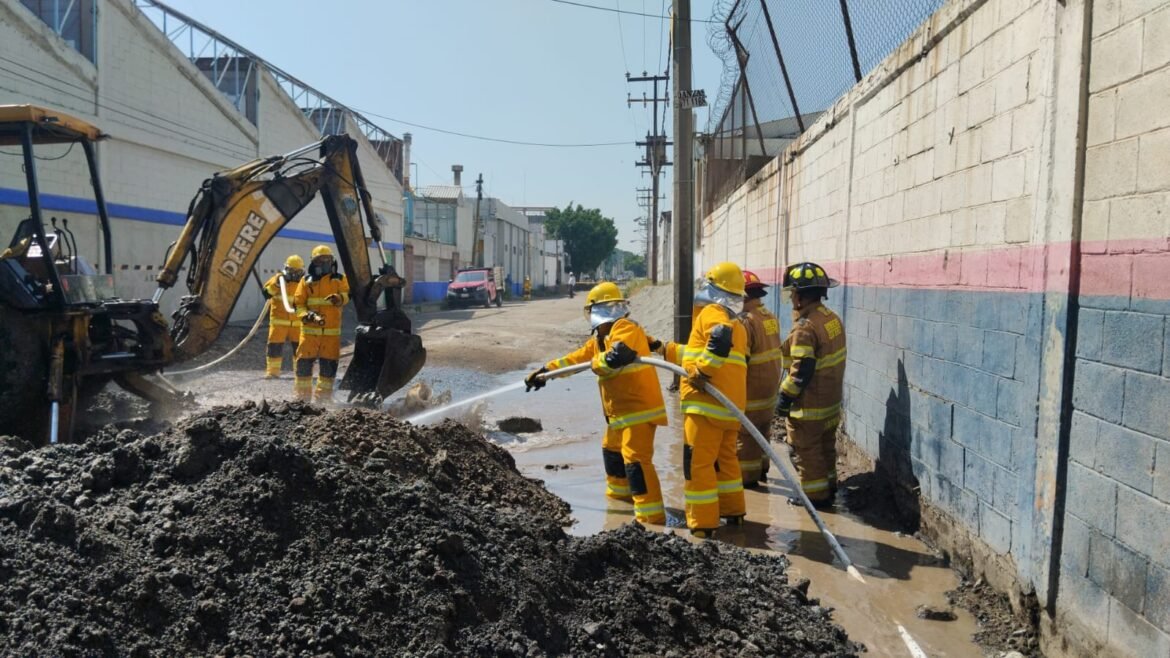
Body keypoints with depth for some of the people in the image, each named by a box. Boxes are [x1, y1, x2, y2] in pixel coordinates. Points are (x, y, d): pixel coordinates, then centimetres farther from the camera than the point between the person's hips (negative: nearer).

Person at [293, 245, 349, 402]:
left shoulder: (339, 279, 9)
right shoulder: (306, 281, 8)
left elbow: (346, 295, -7)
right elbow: (298, 303, 5)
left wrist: (338, 298, -31)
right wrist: (307, 316, -14)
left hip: (332, 330, 1)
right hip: (310, 329, 0)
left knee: (329, 363, 3)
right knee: (304, 361, -2)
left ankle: (324, 395, 16)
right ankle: (303, 394, 10)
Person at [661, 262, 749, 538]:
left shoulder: (711, 313, -6)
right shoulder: (737, 326, 21)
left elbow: (720, 337, -31)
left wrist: (702, 372, -27)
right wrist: (666, 350, 35)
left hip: (707, 405, -9)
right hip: (731, 405, 9)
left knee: (698, 463, -3)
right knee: (726, 458, 23)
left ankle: (703, 523, -1)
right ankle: (733, 512, 34)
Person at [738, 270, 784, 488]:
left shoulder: (746, 321, -22)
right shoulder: (771, 317, 5)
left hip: (752, 390, -9)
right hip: (770, 387, 9)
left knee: (745, 434, 3)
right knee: (761, 431, 21)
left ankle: (748, 475, 10)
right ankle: (761, 468, 33)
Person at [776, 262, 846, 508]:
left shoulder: (805, 328, -24)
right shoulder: (833, 318, 5)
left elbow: (801, 370, -25)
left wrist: (785, 398, -14)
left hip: (809, 405, -9)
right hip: (831, 401, 9)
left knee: (806, 450, 3)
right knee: (826, 447, 20)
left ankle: (814, 493, 11)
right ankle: (828, 486, 31)